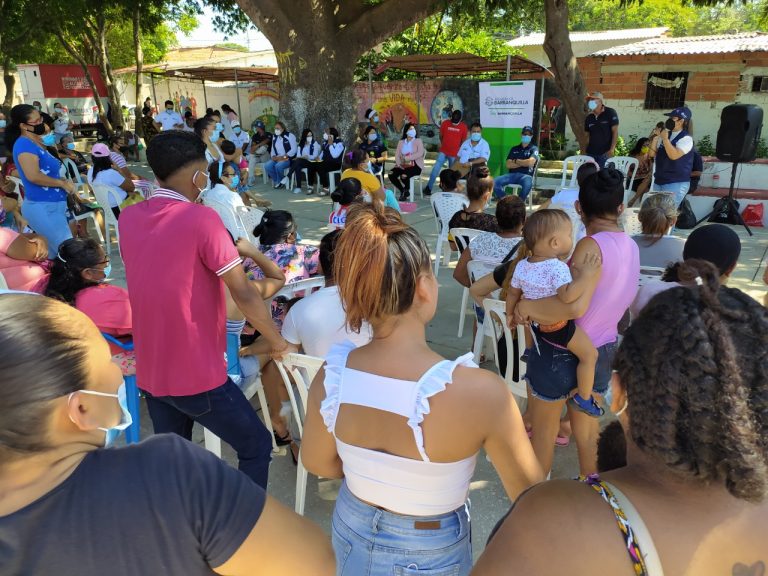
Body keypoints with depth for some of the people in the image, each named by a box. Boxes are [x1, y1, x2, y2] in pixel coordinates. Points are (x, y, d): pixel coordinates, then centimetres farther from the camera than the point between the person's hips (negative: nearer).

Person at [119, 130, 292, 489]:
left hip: (150, 372, 7)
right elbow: (244, 295, -18)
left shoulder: (128, 217, 3)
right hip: (197, 374, -7)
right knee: (256, 446, 12)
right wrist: (278, 341, -3)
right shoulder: (201, 218, -18)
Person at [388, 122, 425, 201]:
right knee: (391, 174, -22)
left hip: (415, 165, -4)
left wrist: (406, 158, -18)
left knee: (404, 176, -33)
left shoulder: (418, 141, 6)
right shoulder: (401, 142, 16)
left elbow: (420, 153, -10)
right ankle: (402, 190, -1)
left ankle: (407, 191, 1)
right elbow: (397, 155, 6)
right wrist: (399, 164, -15)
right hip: (403, 165, 4)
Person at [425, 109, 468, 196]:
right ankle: (428, 188, -3)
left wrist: (459, 152, 10)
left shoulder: (463, 127, -4)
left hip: (454, 154, 0)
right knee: (435, 169, -9)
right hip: (443, 152, 0)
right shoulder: (445, 123, -3)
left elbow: (463, 141, 6)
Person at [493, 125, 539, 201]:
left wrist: (516, 161, 3)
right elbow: (508, 165, 6)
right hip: (512, 174, 3)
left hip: (526, 175, -3)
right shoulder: (514, 149, 19)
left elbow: (530, 162, -9)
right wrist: (524, 163, -1)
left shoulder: (534, 149, 11)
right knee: (495, 182, -23)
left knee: (528, 184, -40)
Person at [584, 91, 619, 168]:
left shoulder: (610, 113, -4)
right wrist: (586, 149, 10)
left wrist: (612, 149, -15)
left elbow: (615, 132, -7)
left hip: (605, 153, -5)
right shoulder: (588, 118, 10)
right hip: (590, 153, 5)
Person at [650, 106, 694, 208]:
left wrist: (665, 139, -18)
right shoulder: (666, 134, 9)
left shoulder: (686, 139, -10)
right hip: (659, 181, 7)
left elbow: (674, 155, -24)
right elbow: (653, 153, 12)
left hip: (676, 183, -7)